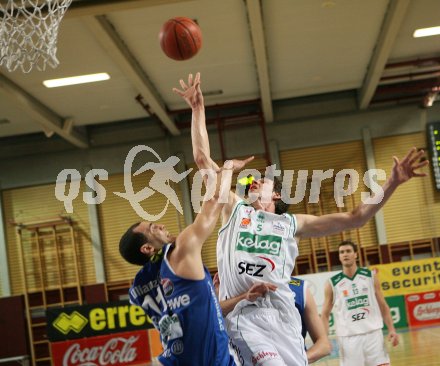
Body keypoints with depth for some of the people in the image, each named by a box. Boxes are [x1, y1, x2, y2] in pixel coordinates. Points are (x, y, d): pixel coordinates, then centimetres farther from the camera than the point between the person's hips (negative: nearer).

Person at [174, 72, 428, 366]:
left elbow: (354, 219, 17)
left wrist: (392, 183, 9)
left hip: (282, 314, 2)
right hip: (243, 314, -2)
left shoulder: (292, 223, 20)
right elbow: (203, 159, 16)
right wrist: (198, 110, 13)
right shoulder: (234, 209, 19)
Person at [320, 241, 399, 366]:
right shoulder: (332, 284, 1)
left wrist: (391, 329, -1)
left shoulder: (370, 277, 5)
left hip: (373, 334, 1)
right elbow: (325, 314, 6)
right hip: (348, 338, -1)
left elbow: (383, 306, 10)